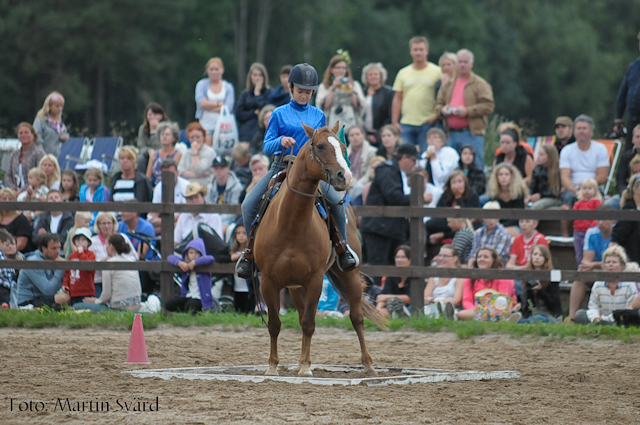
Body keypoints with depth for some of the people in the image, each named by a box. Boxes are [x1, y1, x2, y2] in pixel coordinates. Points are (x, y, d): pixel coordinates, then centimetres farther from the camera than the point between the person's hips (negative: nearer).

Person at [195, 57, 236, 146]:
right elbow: (201, 103, -8)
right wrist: (219, 104, -4)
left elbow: (228, 108, -5)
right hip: (205, 124, 0)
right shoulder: (202, 84, 8)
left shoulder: (228, 87, 8)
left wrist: (209, 104, -7)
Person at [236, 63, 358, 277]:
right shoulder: (280, 114, 6)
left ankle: (343, 247, -3)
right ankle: (250, 250, 1)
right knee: (249, 204, -18)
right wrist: (280, 141, -20)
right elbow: (267, 146, 1)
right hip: (281, 167, 0)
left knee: (337, 200, -24)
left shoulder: (318, 115, 12)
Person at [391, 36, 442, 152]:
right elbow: (397, 99, 13)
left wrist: (436, 115, -12)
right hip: (406, 124, 3)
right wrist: (394, 122, 6)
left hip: (427, 124, -3)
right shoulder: (403, 73, 13)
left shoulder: (437, 72, 3)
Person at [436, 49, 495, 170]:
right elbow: (438, 104, 21)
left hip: (471, 134, -6)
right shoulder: (449, 84, 18)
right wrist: (442, 110, -3)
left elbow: (488, 106, -9)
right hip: (452, 135, 6)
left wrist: (467, 111, -17)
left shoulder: (479, 84, 0)